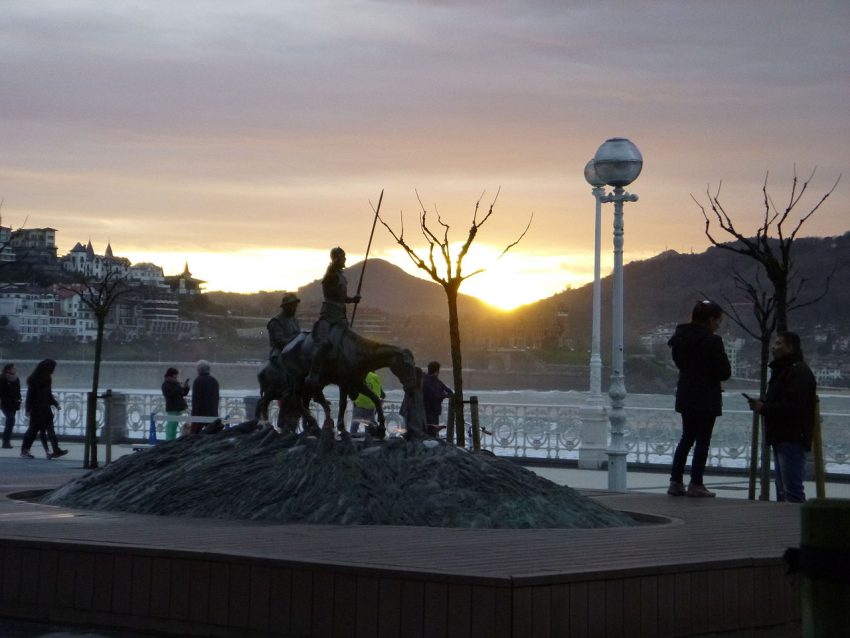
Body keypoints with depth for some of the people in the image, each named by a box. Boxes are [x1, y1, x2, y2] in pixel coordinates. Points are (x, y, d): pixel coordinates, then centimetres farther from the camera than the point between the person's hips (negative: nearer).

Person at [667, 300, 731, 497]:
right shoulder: (711, 341, -18)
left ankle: (676, 481, 14)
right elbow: (724, 372, -14)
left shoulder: (681, 337, 5)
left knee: (687, 438, 16)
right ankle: (696, 484, 4)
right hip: (706, 398, -7)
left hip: (685, 396, 7)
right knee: (702, 440, 2)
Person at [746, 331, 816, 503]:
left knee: (792, 489, -13)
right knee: (782, 489, 15)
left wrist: (764, 408, -17)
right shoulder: (781, 370, 21)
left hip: (792, 439, -11)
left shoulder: (799, 372, -14)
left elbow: (793, 405, -24)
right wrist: (761, 404, 5)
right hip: (782, 439, 11)